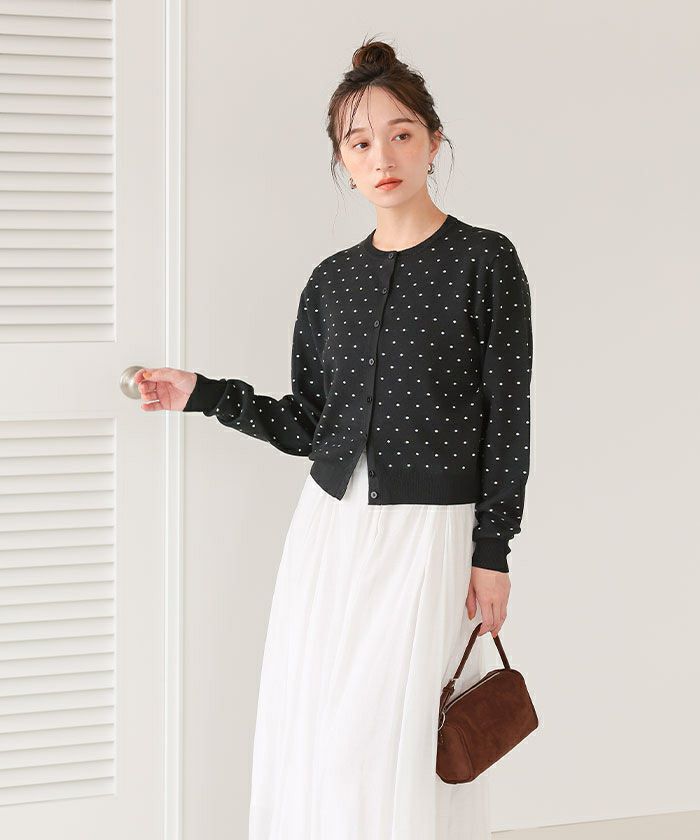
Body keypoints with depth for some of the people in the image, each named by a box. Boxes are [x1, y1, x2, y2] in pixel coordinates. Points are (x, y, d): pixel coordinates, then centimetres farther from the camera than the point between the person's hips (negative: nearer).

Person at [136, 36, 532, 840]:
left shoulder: (483, 260, -3)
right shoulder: (331, 280, 9)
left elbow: (508, 414, -5)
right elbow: (305, 424, 12)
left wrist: (493, 553, -7)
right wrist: (200, 394, 4)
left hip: (429, 532, -4)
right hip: (331, 524, 5)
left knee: (399, 739, -3)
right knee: (313, 729, 6)